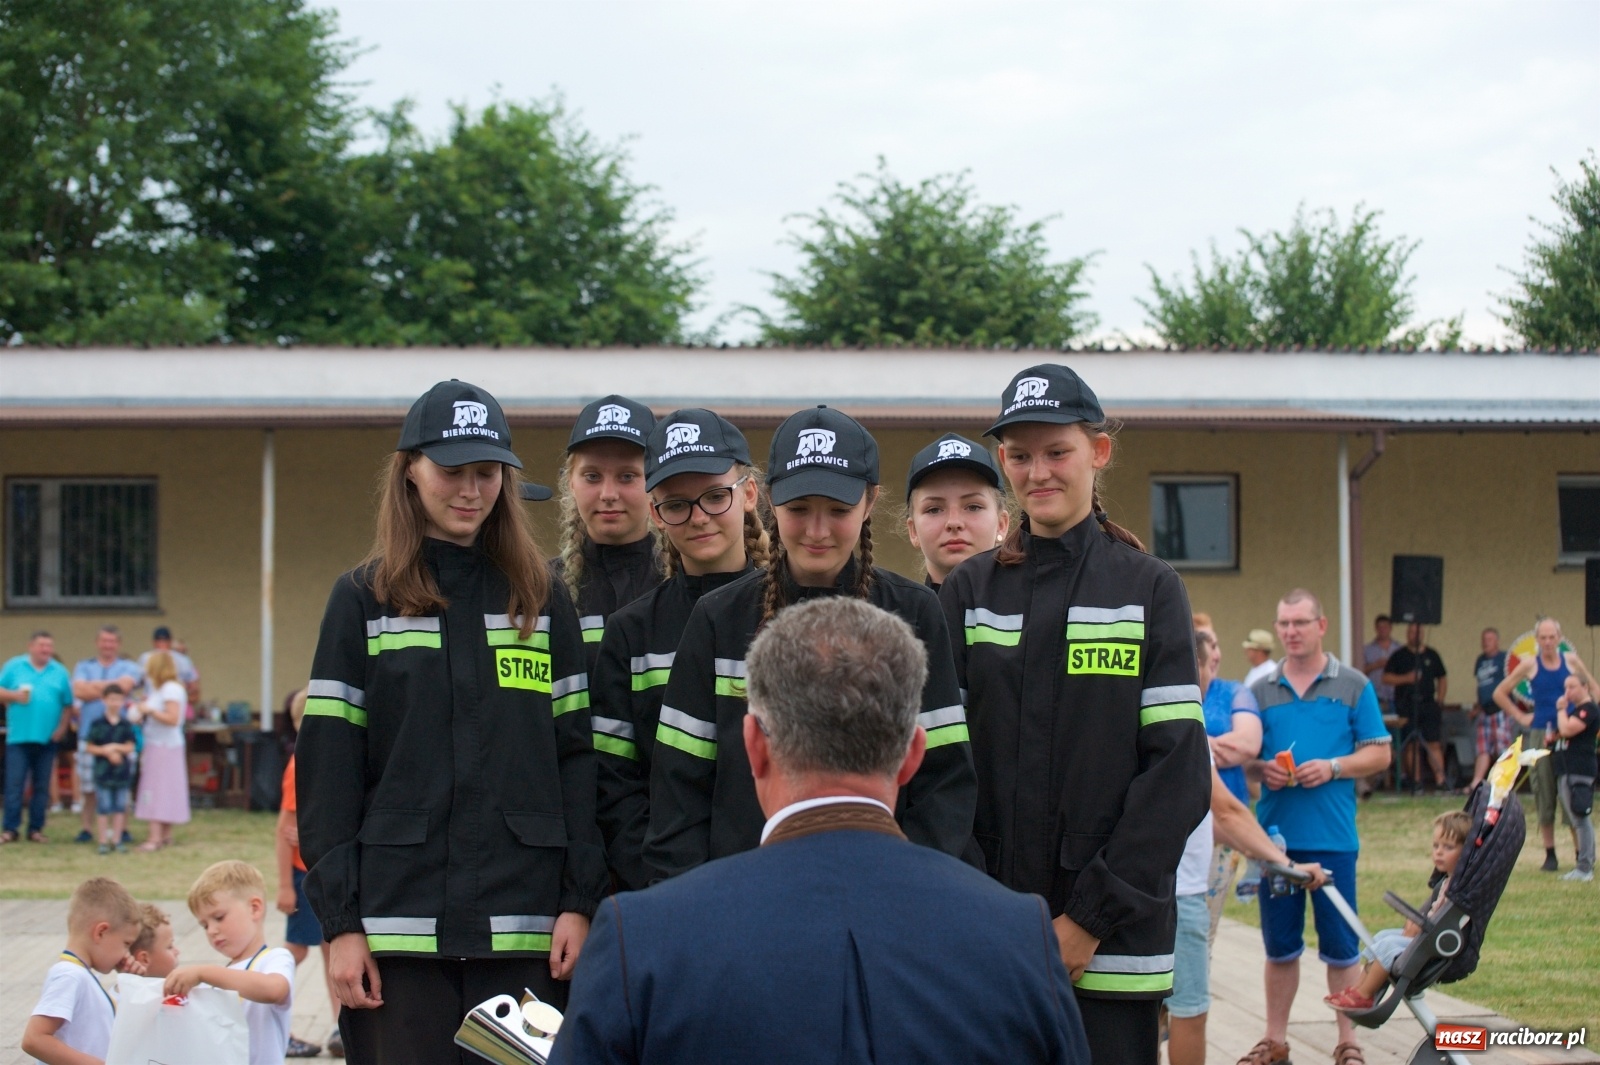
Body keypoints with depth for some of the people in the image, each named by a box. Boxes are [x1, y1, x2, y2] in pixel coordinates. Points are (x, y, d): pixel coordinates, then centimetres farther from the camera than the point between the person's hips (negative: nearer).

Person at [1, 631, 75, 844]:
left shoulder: (60, 672, 9)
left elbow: (68, 704, 8)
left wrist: (61, 728, -3)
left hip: (47, 738, 2)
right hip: (19, 736, -2)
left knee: (42, 787, 5)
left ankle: (36, 828, 11)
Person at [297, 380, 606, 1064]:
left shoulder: (542, 601, 10)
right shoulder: (364, 601, 5)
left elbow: (577, 755, 7)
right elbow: (326, 767, 1)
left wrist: (580, 900, -2)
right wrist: (339, 921, -5)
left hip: (523, 926, 1)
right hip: (402, 923, -1)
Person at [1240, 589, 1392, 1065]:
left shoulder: (1353, 685, 4)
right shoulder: (1261, 690, 10)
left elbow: (1379, 753, 3)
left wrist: (1333, 767, -13)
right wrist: (1261, 769, -9)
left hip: (1332, 836, -2)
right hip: (1275, 832, 2)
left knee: (1340, 945, 2)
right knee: (1279, 945, 9)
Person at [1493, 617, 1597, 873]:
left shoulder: (1571, 661, 3)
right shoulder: (1530, 665, 1)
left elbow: (1593, 688, 15)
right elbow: (1500, 693, 9)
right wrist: (1520, 716, 2)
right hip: (1540, 735, 0)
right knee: (1544, 798, 2)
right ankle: (1550, 854, 11)